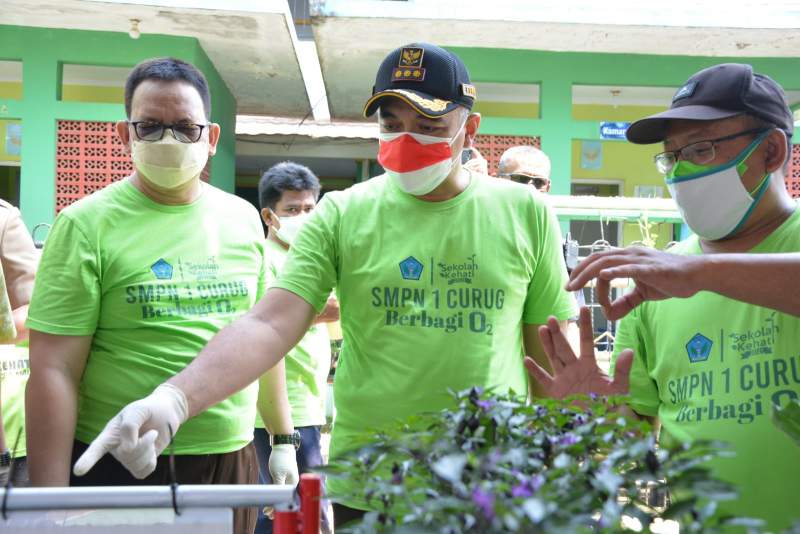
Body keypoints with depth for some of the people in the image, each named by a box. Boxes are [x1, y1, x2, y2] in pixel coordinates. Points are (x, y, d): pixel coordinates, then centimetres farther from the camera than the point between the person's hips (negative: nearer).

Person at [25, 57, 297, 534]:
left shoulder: (243, 218, 5)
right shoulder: (87, 225, -8)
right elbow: (55, 371, -12)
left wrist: (284, 439, 13)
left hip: (232, 458, 4)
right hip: (120, 469, -4)